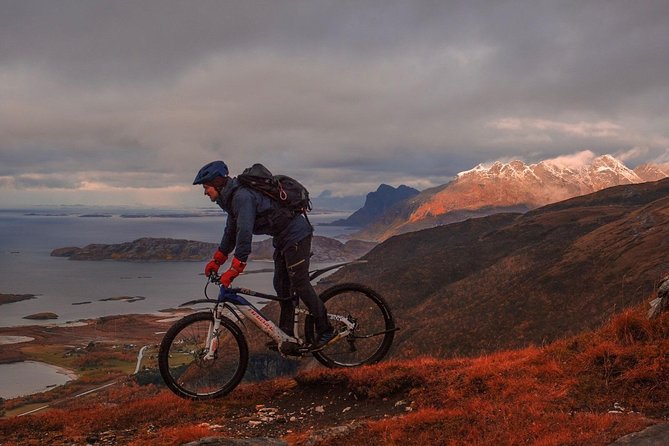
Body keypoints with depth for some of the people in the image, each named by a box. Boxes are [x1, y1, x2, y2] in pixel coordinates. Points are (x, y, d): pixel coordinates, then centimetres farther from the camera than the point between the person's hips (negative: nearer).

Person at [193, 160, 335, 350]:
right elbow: (231, 232, 18)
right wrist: (215, 261, 17)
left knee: (299, 283, -8)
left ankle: (325, 330, 2)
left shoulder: (242, 197, -24)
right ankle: (286, 336, 18)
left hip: (296, 235, -10)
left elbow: (245, 234, -31)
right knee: (281, 285, 11)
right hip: (283, 238, 10)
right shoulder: (233, 197, 9)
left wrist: (232, 272, -30)